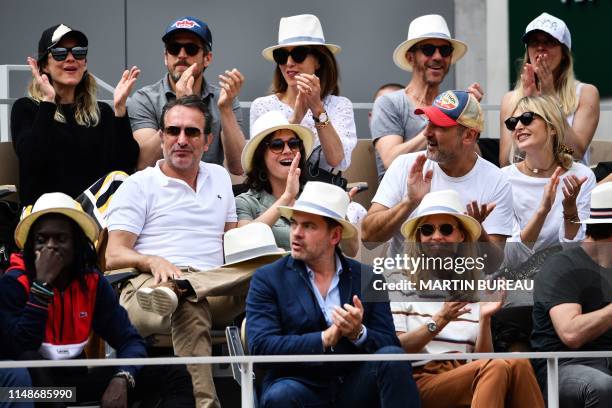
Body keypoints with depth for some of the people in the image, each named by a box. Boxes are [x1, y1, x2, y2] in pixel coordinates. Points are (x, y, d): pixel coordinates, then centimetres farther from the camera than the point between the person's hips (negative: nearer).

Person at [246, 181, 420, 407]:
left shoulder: (367, 277, 10)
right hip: (300, 386, -2)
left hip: (355, 388, 2)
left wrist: (359, 334, -17)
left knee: (393, 358, -26)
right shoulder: (268, 279, 4)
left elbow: (389, 345, 5)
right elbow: (261, 346, -8)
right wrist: (325, 339, -17)